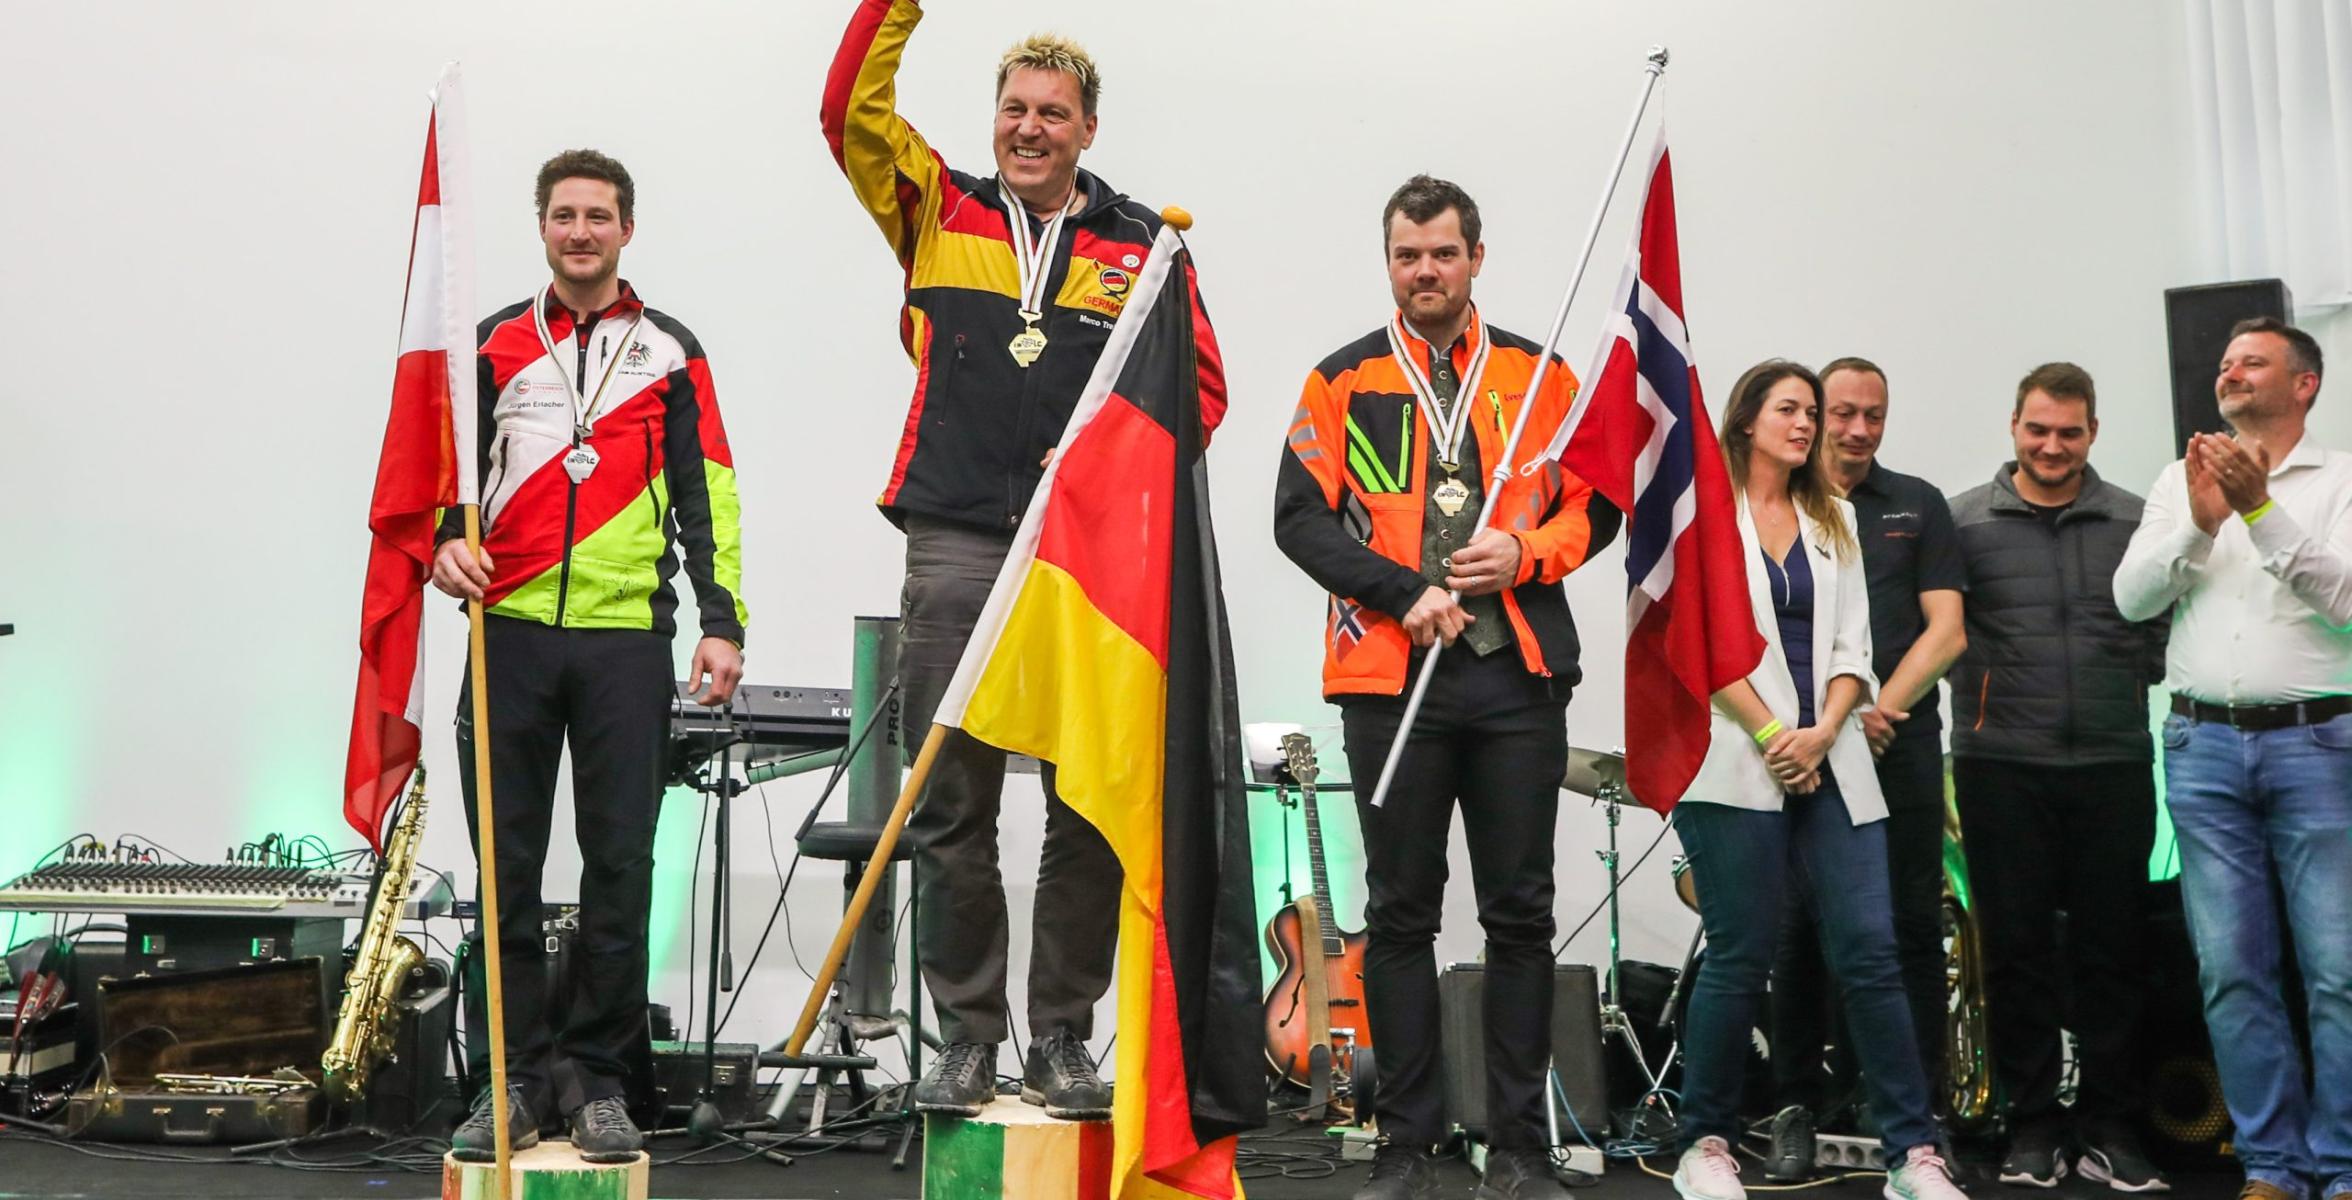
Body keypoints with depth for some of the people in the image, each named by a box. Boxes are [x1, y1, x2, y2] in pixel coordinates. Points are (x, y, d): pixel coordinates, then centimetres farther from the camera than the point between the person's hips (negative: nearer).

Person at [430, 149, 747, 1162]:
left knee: (619, 867, 1)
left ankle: (599, 1080, 13)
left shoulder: (670, 352, 10)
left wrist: (723, 623, -3)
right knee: (507, 867, 4)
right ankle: (520, 1076, 16)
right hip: (511, 632, 1)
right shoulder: (494, 345, 13)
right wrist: (446, 542, -10)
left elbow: (705, 498, 6)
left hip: (627, 638, -1)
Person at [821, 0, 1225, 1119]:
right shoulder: (938, 212, 13)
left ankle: (1063, 1040, 14)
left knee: (1092, 813, 1)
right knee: (950, 809, 3)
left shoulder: (1142, 245, 11)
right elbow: (851, 110, 3)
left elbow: (1202, 387, 9)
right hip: (955, 549, 0)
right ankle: (965, 1037, 15)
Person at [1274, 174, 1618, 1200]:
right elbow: (1300, 516, -1)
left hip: (1520, 677, 1)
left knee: (1521, 914, 5)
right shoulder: (1343, 380, 7)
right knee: (1400, 914, 4)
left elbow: (1597, 502, 12)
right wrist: (1405, 591, -12)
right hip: (1391, 678, -1)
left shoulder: (1539, 375, 11)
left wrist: (1525, 554, -7)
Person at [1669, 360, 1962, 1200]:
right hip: (1736, 764, -4)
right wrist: (1773, 736, -11)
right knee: (1741, 958, -2)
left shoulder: (1833, 520, 18)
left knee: (1869, 949, -2)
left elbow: (1851, 646, 11)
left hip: (1829, 763, 4)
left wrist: (1823, 732, -6)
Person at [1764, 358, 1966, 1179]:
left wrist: (1881, 709, -10)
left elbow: (1946, 629, 4)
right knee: (1800, 931, 1)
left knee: (1912, 927, 3)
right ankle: (1797, 1109, 10)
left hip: (1901, 743, 1)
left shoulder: (1917, 505, 11)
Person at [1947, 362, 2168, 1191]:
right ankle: (2033, 1123, 16)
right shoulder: (1964, 519, 2)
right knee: (2018, 950, 5)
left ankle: (2109, 1124, 18)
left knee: (2112, 950, 6)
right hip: (2002, 767, -2)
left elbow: (2166, 626, 12)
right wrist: (1986, 691, -10)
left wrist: (2128, 681, -1)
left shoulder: (2135, 522, 9)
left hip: (2114, 763, 2)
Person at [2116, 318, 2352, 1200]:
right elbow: (2131, 597, 3)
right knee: (2232, 971, 4)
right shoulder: (2181, 482, 13)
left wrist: (2261, 510, -17)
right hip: (2204, 746, 3)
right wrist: (2199, 523, -11)